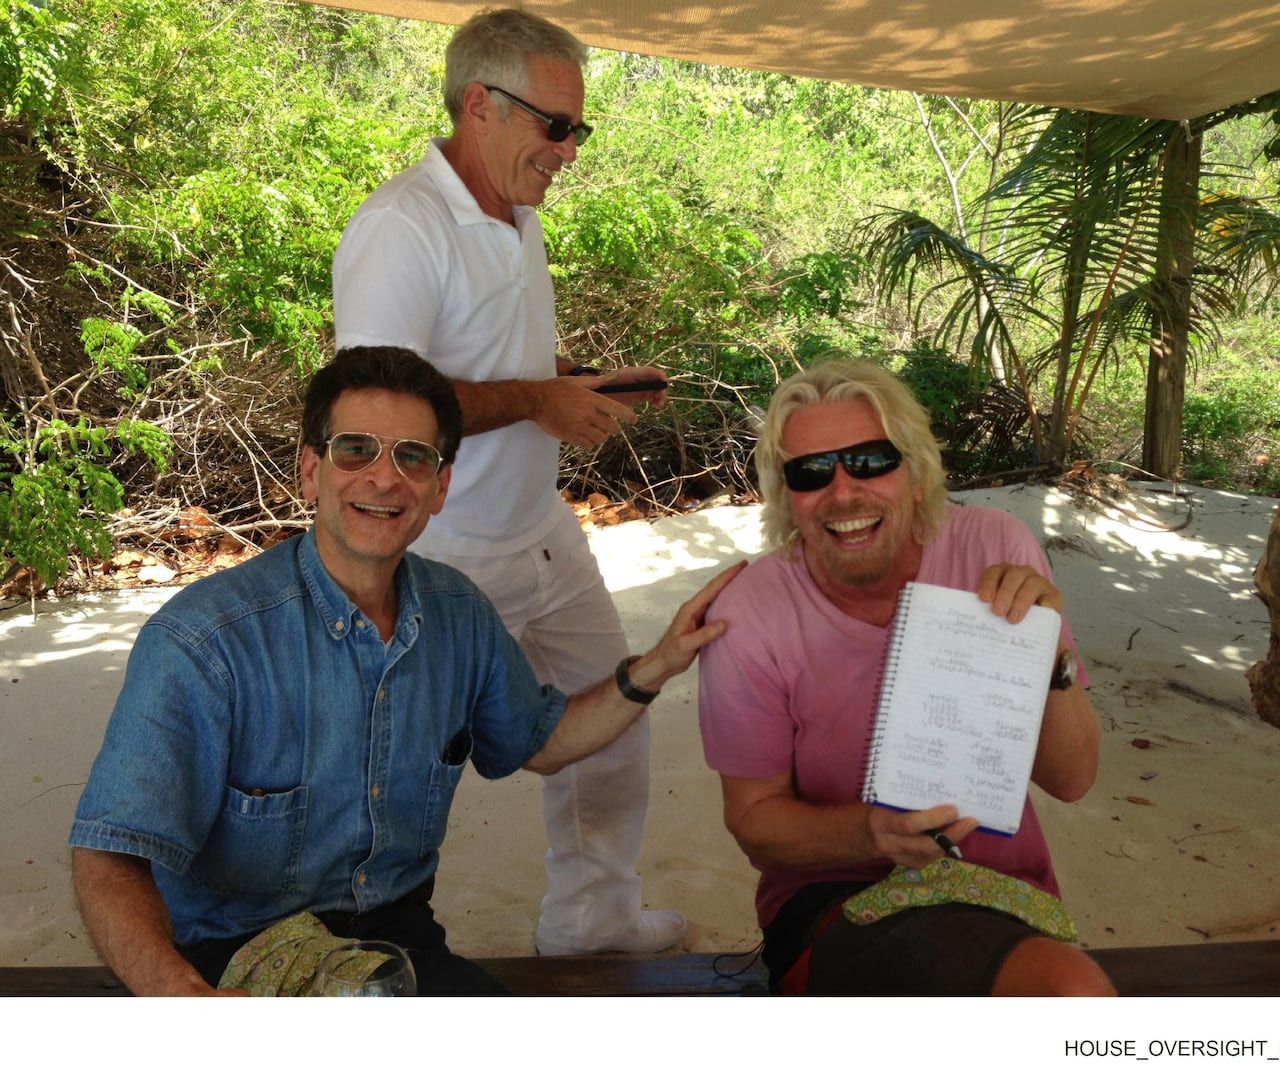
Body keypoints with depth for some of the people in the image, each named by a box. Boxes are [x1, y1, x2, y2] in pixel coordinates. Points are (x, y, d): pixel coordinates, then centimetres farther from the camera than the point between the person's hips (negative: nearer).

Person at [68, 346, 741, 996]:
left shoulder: (459, 615, 0)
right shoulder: (200, 641, -19)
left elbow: (536, 742, 17)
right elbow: (108, 858, -21)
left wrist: (654, 668, 3)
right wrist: (180, 991, -41)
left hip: (398, 929, 4)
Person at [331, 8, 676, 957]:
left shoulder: (519, 221, 10)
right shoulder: (400, 227, -20)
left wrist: (594, 386, 6)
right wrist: (536, 399, -22)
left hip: (546, 535, 9)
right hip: (450, 562, -9)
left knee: (611, 719, 18)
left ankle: (594, 917, 38)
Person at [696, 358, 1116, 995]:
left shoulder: (994, 552, -7)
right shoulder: (749, 619, -13)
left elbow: (1070, 781, -4)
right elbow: (755, 821, -4)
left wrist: (1049, 659, -24)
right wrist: (874, 832, -24)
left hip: (1002, 895, 4)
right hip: (832, 899, -4)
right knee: (1072, 991, -30)